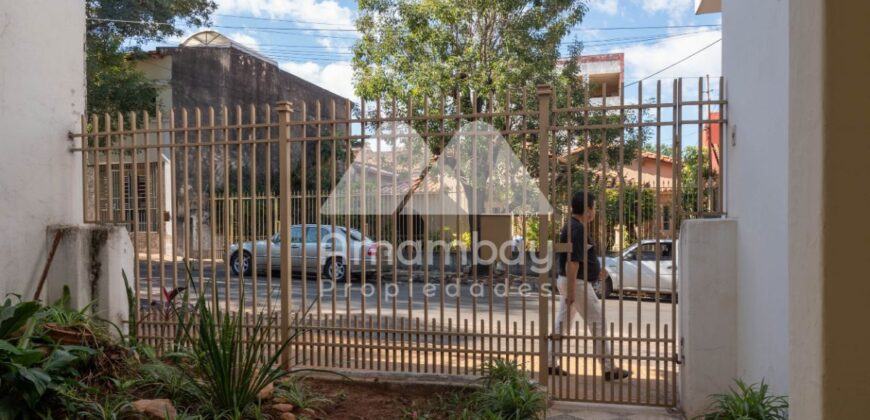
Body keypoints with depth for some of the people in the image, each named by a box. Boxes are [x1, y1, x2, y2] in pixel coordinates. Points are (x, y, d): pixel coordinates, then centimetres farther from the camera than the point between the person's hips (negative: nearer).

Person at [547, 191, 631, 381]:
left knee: (561, 323, 12)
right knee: (597, 324, -1)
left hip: (566, 281, 10)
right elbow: (572, 261, -23)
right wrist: (571, 291, -24)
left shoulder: (570, 226, 13)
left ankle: (551, 363, 17)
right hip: (577, 282, -10)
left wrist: (595, 271, 18)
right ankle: (609, 369, 6)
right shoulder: (578, 229, -19)